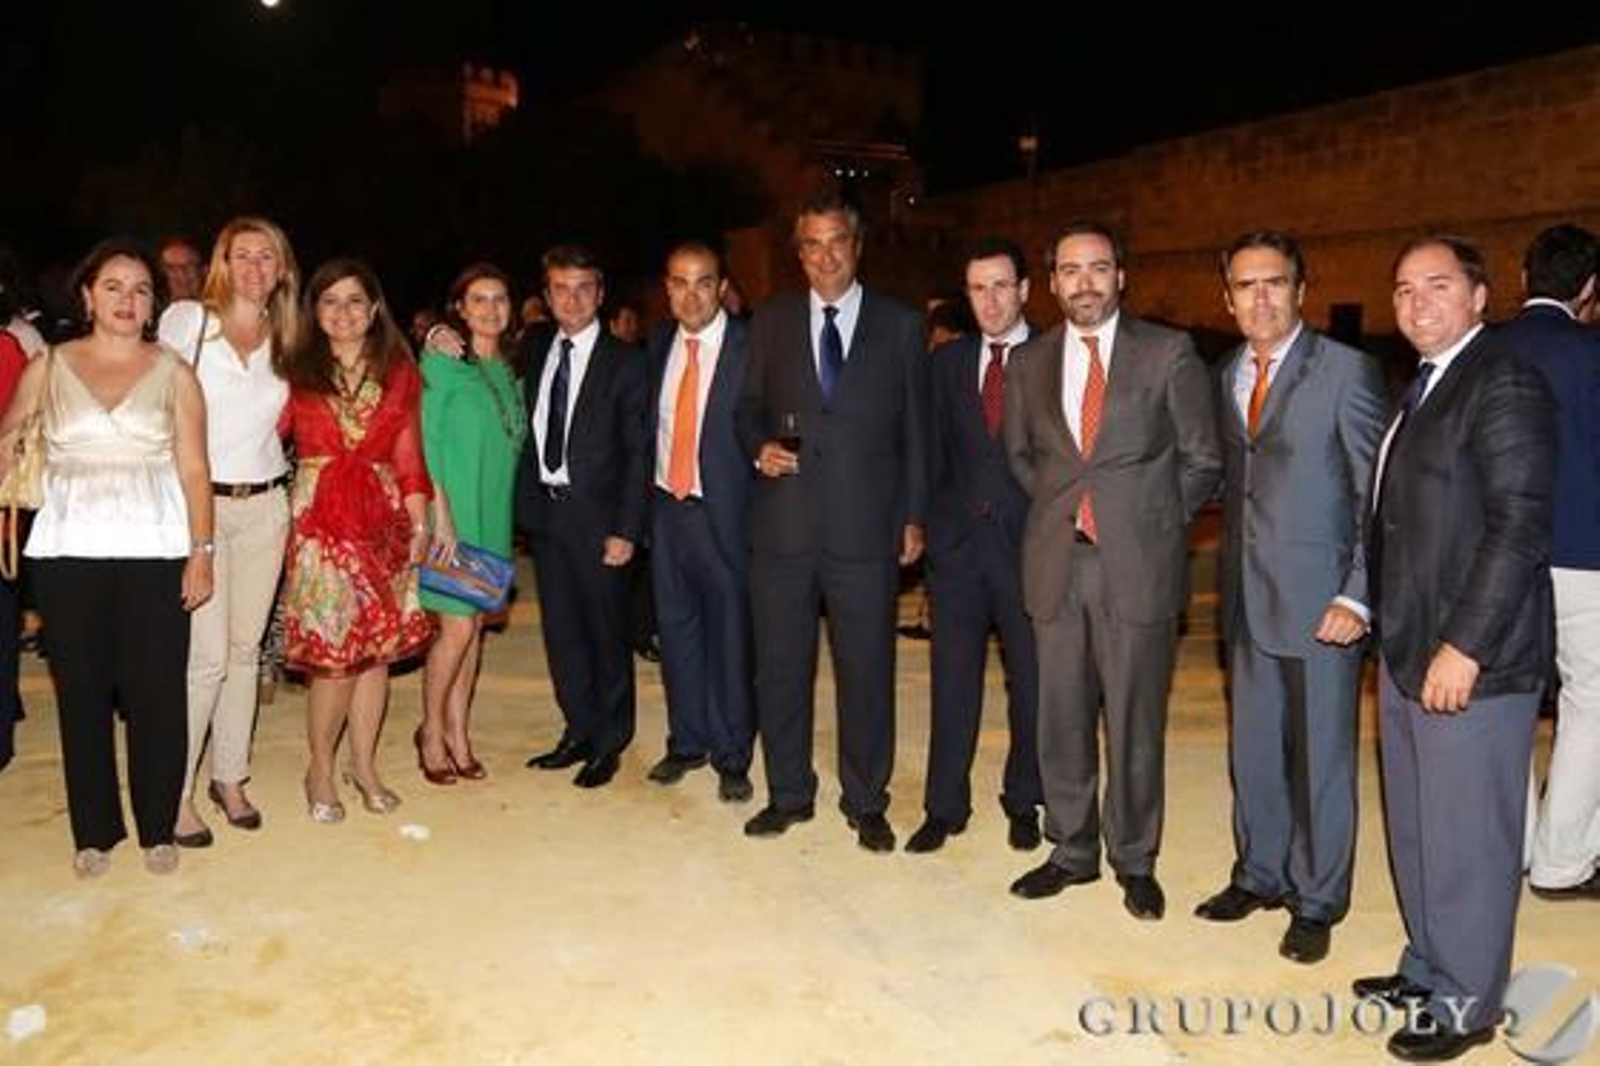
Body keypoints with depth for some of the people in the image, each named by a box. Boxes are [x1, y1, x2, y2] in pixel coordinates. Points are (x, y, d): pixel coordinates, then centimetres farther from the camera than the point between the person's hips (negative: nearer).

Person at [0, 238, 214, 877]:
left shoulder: (175, 374, 6)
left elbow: (194, 471, 3)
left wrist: (202, 550, -3)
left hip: (156, 552, -1)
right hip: (69, 553, 1)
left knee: (157, 693, 0)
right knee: (81, 693, 5)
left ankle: (158, 829, 15)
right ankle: (94, 831, 19)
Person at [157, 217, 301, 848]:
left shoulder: (285, 339, 10)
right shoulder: (187, 319, -1)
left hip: (264, 506, 4)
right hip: (198, 503, -4)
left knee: (246, 649, 10)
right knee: (207, 656, -8)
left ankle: (230, 777, 23)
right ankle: (177, 792, 6)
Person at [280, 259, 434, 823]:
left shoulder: (400, 373, 9)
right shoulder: (297, 372, 6)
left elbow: (409, 455, 6)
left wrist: (420, 521, 1)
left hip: (384, 518, 2)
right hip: (319, 517, -2)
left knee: (379, 644, 5)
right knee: (337, 648, -5)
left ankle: (363, 765, 19)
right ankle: (320, 769, 13)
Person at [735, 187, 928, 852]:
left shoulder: (900, 325, 5)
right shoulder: (771, 322, 10)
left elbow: (916, 428, 6)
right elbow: (749, 406, 16)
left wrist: (915, 516, 3)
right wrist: (759, 446, -6)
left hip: (866, 527, -2)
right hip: (783, 522, 2)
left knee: (867, 669, 5)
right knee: (779, 666, 9)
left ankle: (866, 803, 22)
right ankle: (788, 794, 26)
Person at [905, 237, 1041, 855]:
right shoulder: (947, 361, 10)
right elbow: (935, 451, 11)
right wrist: (931, 524, 2)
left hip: (1027, 543, -2)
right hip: (957, 542, 2)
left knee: (1030, 682, 8)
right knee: (952, 682, 7)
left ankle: (1023, 802, 25)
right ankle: (944, 807, 18)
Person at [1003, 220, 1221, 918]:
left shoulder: (1168, 354, -2)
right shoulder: (1028, 363, 9)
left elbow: (1202, 458, 3)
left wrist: (1154, 523, 3)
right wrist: (1060, 511, 11)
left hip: (1138, 565, -3)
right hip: (1056, 563, 3)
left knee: (1135, 722, 5)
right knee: (1061, 718, 10)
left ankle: (1135, 862, 22)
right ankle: (1072, 851, 27)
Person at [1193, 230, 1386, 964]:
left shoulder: (1346, 371, -8)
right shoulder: (1226, 376, 11)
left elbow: (1380, 496, -10)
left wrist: (1359, 598, -15)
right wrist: (1230, 578, 4)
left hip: (1321, 600, -5)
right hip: (1248, 599, 6)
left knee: (1321, 755, 6)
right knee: (1253, 748, 15)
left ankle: (1316, 902, 22)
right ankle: (1260, 874, 33)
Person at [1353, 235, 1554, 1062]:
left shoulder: (1504, 385, -13)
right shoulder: (1420, 385, 15)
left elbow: (1519, 527, -19)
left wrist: (1462, 646, -21)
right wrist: (1393, 634, 12)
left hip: (1471, 659, -9)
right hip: (1407, 652, 9)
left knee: (1466, 837, 5)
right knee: (1416, 828, 19)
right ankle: (1429, 968, 35)